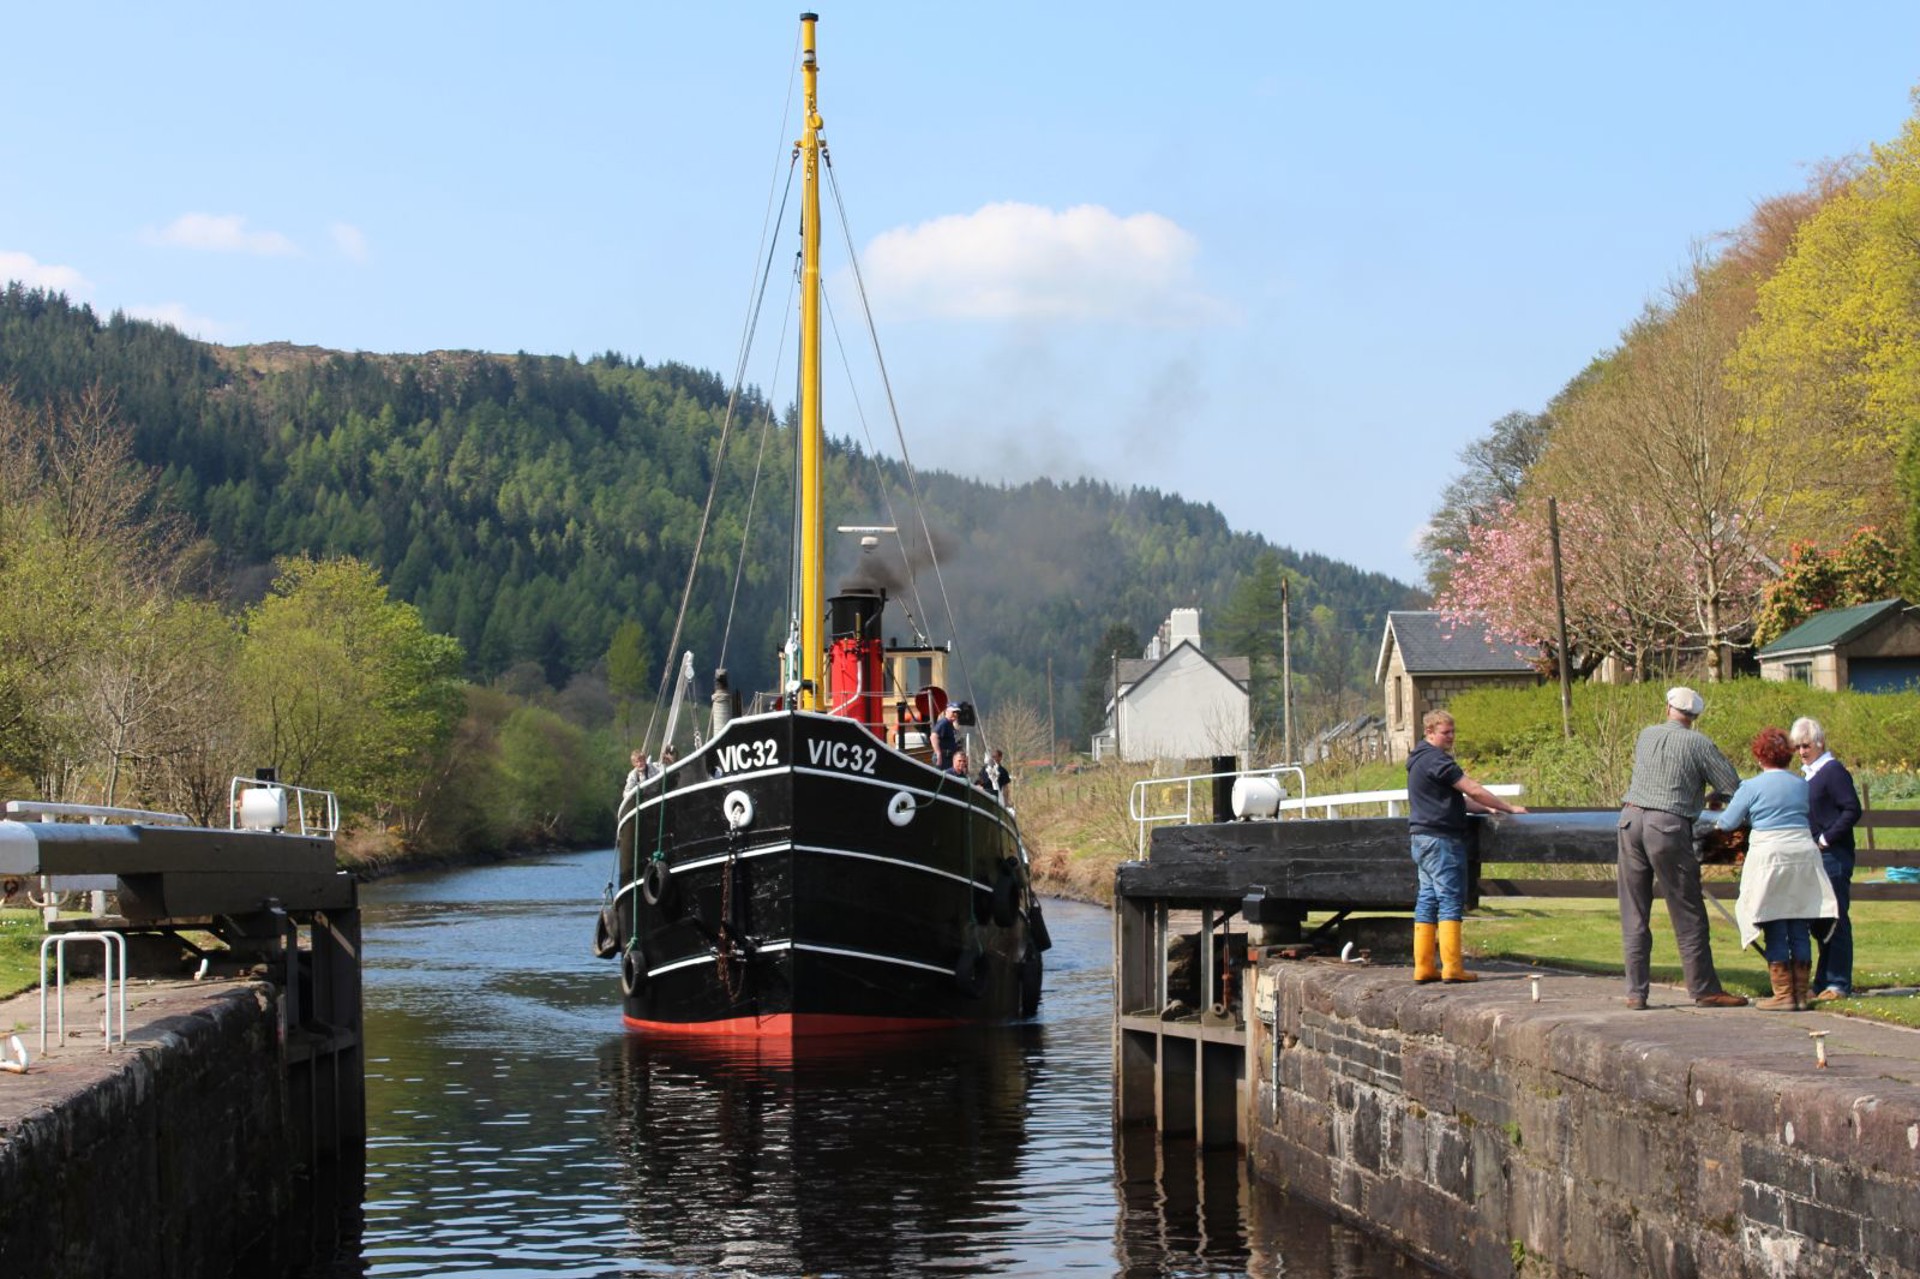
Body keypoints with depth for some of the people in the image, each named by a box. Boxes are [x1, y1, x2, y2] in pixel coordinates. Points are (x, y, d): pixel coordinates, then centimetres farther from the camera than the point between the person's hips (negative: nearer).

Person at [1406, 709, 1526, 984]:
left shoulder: (1419, 760, 19)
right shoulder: (1436, 760, -14)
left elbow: (1455, 797, 24)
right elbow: (1473, 790, -16)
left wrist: (1485, 808, 16)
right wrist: (1509, 808, -9)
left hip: (1422, 838, 10)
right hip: (1441, 838, -10)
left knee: (1427, 900, 9)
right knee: (1450, 900, -9)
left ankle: (1424, 966, 8)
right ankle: (1451, 967, -11)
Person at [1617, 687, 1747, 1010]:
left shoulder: (1646, 736, 15)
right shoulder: (1698, 743, 1)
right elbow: (1733, 785, 2)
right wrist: (1715, 797, 24)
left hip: (1630, 819, 4)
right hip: (1669, 826, -4)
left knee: (1634, 914, 7)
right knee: (1688, 914, 3)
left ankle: (1635, 992, 5)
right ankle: (1704, 989, 6)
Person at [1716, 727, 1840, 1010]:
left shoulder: (1752, 787, -4)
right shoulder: (1802, 785, 9)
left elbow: (1728, 822, 1)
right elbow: (1807, 816, 17)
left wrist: (1719, 822, 24)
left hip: (1770, 857, -4)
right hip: (1803, 854, 4)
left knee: (1775, 932, 0)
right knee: (1800, 929, 7)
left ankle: (1784, 995, -1)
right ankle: (1801, 995, 9)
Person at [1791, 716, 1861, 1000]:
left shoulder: (1833, 771, -10)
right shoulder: (1809, 774, 17)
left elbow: (1852, 810, -17)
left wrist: (1826, 838, -17)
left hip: (1833, 856, -9)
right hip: (1816, 857, 9)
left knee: (1835, 920, -7)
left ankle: (1839, 984, -5)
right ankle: (1823, 983, 16)